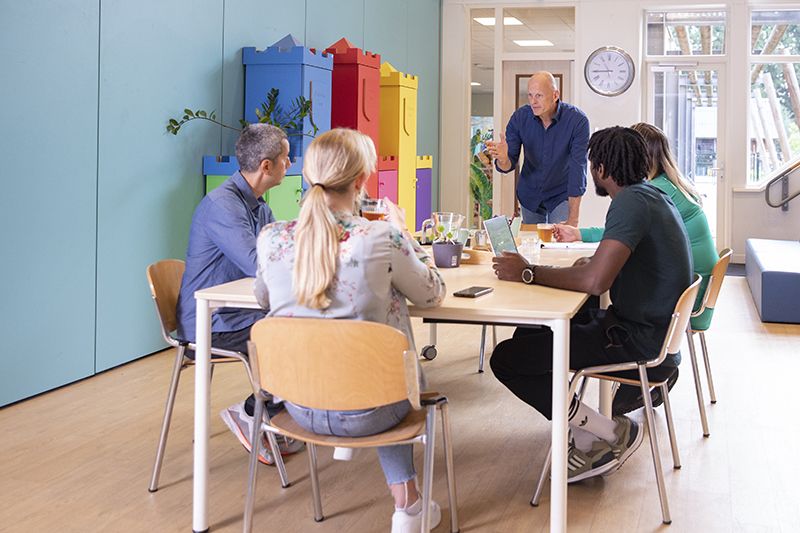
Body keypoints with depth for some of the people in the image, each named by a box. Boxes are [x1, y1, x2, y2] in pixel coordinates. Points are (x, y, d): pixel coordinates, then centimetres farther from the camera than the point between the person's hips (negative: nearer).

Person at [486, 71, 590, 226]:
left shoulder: (577, 120, -23)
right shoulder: (520, 117, -15)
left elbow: (578, 168, -26)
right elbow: (509, 165, -11)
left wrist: (573, 219, -30)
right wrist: (503, 159, -38)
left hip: (561, 195, -3)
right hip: (530, 195, 3)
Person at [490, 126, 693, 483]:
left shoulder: (632, 202, -19)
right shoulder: (652, 196, 12)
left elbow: (595, 281, -30)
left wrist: (527, 273, -18)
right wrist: (593, 262, 7)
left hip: (639, 339, -11)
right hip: (649, 325, 11)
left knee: (506, 359, -14)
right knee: (528, 334, 19)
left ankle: (613, 433, -6)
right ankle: (587, 442, 11)